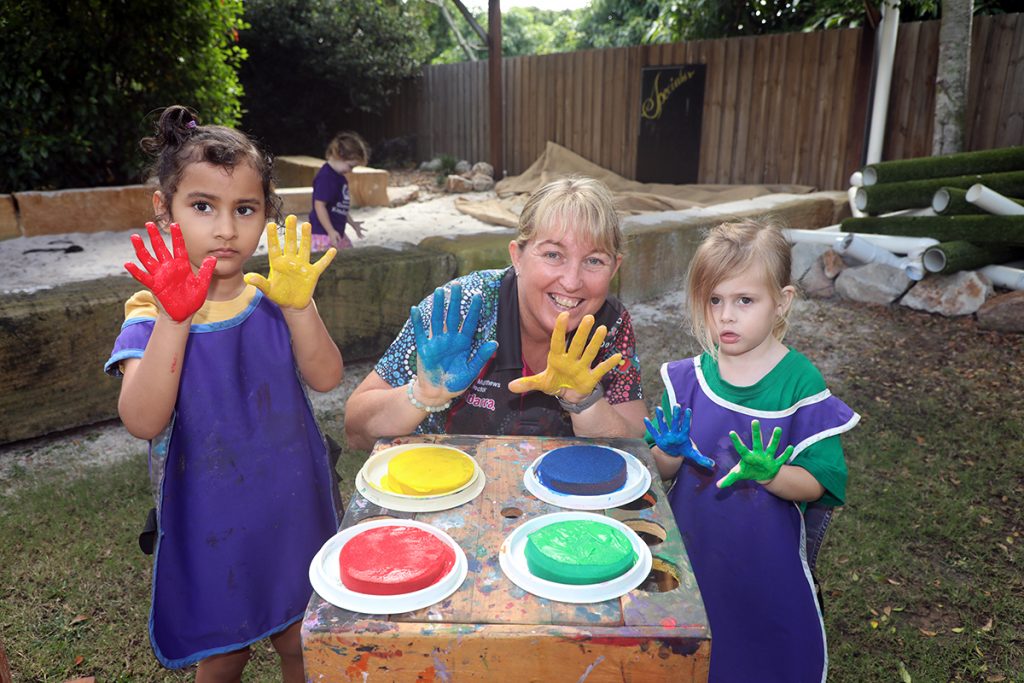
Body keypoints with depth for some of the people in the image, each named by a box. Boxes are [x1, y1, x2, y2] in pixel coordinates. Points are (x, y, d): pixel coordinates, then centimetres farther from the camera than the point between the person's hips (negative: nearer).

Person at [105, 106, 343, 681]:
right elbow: (143, 422, -25)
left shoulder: (273, 299, -5)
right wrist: (174, 318, -34)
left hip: (293, 514, 2)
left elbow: (326, 378, -15)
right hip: (210, 526, -2)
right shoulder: (152, 313, -13)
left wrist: (298, 305, -28)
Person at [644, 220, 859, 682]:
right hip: (689, 548, 3)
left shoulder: (800, 382, -13)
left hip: (766, 562, -2)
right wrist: (671, 453, -20)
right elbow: (663, 472, 1)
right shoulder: (689, 377, -6)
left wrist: (768, 474, -30)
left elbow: (815, 484, -11)